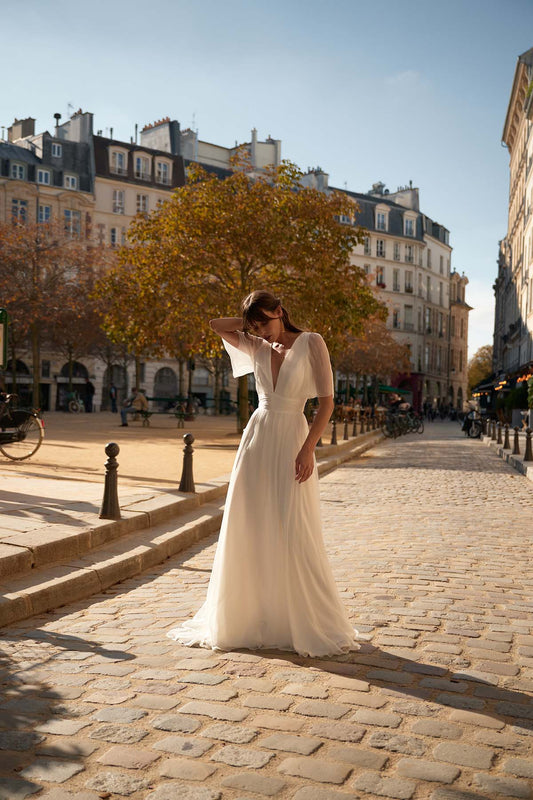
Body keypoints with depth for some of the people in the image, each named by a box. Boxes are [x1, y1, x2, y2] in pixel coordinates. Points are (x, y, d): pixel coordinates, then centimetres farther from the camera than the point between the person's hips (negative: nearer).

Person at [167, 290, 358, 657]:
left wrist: (308, 448, -14)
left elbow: (327, 401, -8)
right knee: (247, 533, 6)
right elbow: (217, 325, 17)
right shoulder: (258, 348, 12)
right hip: (257, 438, 5)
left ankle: (312, 624, 11)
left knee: (293, 536, -4)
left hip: (291, 440, -5)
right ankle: (246, 617, 19)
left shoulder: (311, 342, -3)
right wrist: (252, 323, 12)